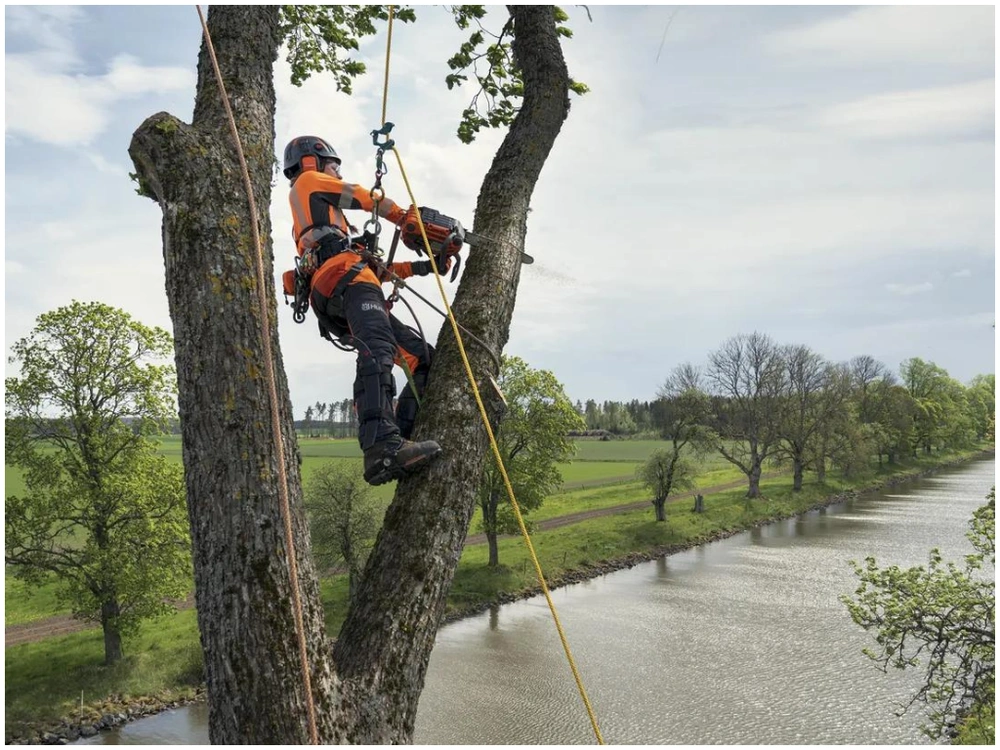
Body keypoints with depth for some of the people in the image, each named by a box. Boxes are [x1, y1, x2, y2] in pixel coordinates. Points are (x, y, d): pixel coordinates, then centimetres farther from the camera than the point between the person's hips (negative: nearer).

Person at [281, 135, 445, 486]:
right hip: (345, 283, -9)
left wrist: (417, 268, 27)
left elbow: (370, 266, 34)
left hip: (337, 310, 9)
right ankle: (382, 447, -54)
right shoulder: (307, 183, 22)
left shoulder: (314, 223, 43)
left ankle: (401, 439, -12)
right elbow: (365, 198, 20)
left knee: (424, 357, 4)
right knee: (377, 352, -34)